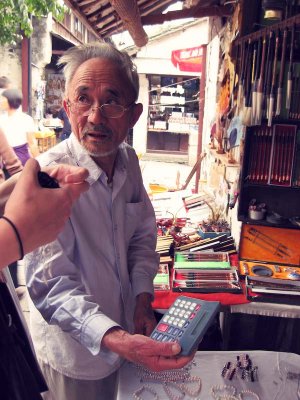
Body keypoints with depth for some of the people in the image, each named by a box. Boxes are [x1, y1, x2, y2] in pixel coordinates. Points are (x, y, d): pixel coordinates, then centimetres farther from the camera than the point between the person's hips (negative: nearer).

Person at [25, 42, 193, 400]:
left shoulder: (128, 160, -6)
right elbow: (52, 286, -28)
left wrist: (143, 299, -4)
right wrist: (116, 340, -41)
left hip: (124, 331, 6)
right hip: (74, 351, -6)